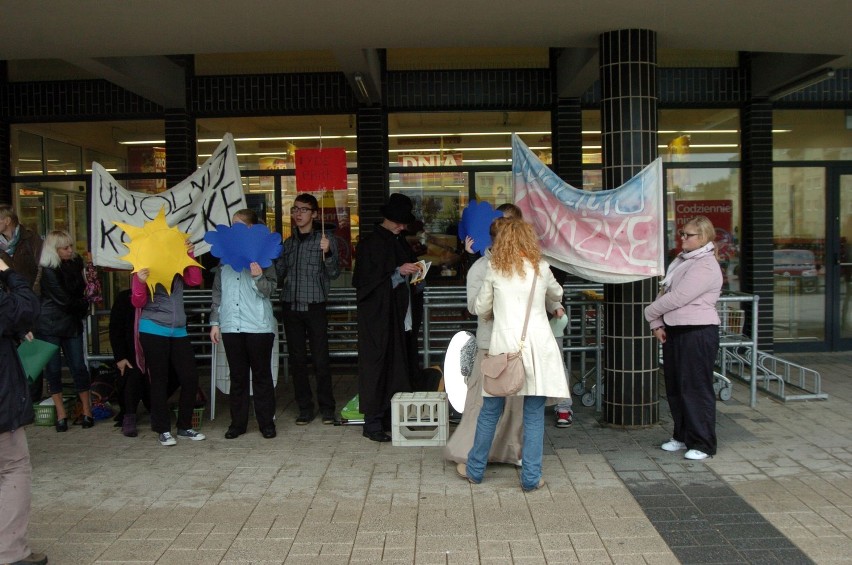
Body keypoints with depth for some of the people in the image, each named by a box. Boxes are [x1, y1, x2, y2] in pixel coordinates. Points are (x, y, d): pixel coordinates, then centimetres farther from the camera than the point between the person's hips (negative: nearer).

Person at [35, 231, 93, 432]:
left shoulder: (75, 263, 3)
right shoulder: (48, 271, -12)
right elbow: (65, 301, -14)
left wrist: (80, 305, -10)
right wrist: (84, 304, 0)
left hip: (72, 324, 4)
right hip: (49, 326, -4)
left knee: (78, 367, 2)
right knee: (53, 369, 2)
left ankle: (87, 412, 8)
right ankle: (61, 415, 11)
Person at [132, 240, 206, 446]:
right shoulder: (144, 269, 0)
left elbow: (195, 280, -4)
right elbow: (137, 302, -5)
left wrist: (190, 255, -10)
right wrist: (140, 282, -23)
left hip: (179, 331, 4)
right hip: (153, 331, -4)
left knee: (190, 378, 2)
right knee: (159, 380, 3)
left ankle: (184, 427, 15)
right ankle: (163, 430, 12)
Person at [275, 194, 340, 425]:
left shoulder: (325, 240, 2)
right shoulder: (288, 243, 15)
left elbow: (333, 274, -7)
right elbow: (279, 274, 13)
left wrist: (327, 253, -23)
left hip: (314, 306, -4)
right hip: (291, 306, 4)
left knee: (321, 359, -3)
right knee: (297, 359, 6)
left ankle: (327, 408, 9)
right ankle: (305, 408, 15)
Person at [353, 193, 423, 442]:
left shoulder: (401, 243, 16)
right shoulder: (370, 244, -6)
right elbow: (366, 279, -13)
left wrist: (415, 274, 3)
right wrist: (398, 272, -18)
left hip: (401, 317, 7)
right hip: (379, 317, -7)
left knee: (399, 367, 7)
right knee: (378, 366, -5)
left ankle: (393, 418, 15)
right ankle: (373, 423, 1)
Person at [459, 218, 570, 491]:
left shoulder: (494, 269, 3)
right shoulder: (541, 268, 6)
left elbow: (480, 308, 10)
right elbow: (557, 296, 25)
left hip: (504, 343, 0)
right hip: (538, 344, 0)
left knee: (490, 411, 12)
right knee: (534, 414, 7)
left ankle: (475, 469, 24)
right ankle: (531, 477, 12)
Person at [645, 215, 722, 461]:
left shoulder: (706, 267, -15)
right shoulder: (682, 261, 14)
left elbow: (676, 298, -19)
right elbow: (663, 293, 12)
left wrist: (650, 313, -6)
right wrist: (657, 324, 1)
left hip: (698, 332, -9)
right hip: (674, 331, 9)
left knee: (696, 388, -2)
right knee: (674, 387, 15)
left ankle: (703, 444, 8)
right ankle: (682, 436, 28)